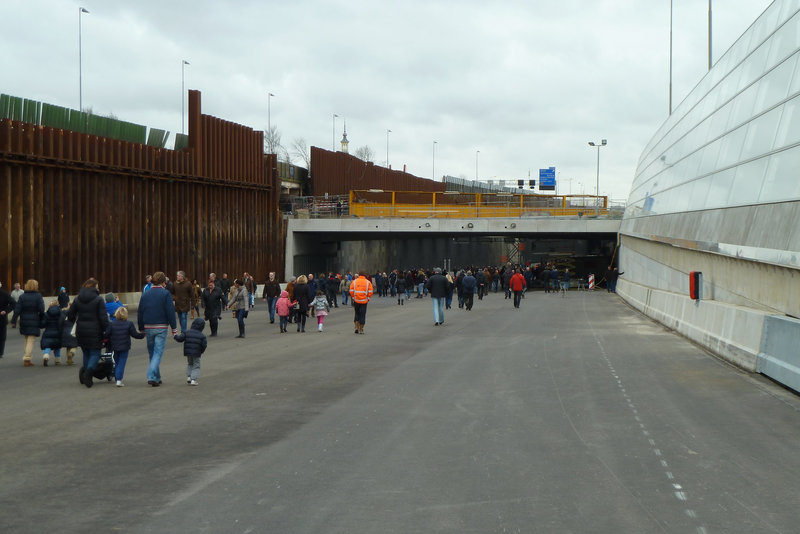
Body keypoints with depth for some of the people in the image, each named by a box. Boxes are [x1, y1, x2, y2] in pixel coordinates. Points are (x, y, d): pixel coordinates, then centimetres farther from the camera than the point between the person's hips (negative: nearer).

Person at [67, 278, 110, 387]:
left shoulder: (77, 299, 6)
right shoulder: (98, 299, -7)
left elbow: (70, 315, 10)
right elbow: (103, 318, -11)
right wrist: (107, 331, -6)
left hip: (81, 331, 4)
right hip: (94, 332, -4)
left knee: (86, 353, 19)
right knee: (95, 353, 0)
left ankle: (85, 370, 5)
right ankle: (88, 372, -21)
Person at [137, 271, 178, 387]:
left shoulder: (145, 294, 8)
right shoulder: (165, 294, -6)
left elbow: (140, 313, 11)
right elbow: (170, 312, -9)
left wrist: (141, 328, 19)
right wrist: (174, 328, -3)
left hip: (148, 328, 4)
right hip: (161, 327, -4)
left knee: (151, 352, 16)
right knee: (158, 352, -4)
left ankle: (157, 378, 22)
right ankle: (152, 376, -19)